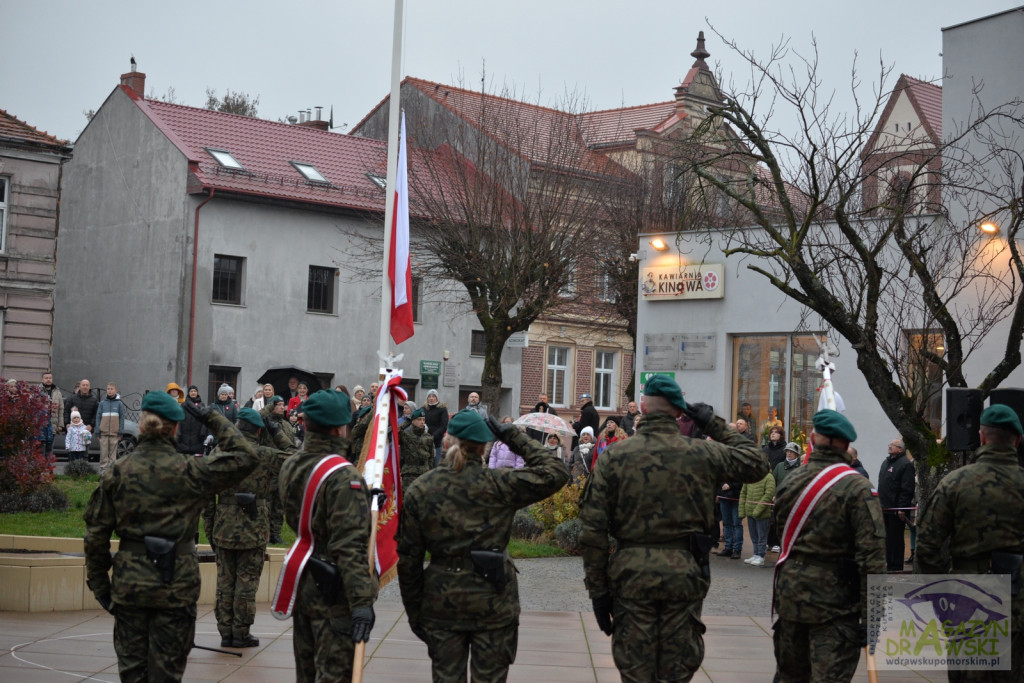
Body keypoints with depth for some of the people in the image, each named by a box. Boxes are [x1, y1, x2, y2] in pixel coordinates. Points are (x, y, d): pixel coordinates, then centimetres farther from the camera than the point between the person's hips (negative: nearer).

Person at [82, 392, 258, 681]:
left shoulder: (117, 472, -2)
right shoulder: (190, 472, -8)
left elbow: (96, 534, 1)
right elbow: (245, 457, -1)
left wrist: (99, 583, 10)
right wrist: (212, 419, 4)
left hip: (129, 586, 2)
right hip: (176, 587, -2)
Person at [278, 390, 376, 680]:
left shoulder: (290, 467, 5)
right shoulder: (344, 477, -21)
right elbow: (350, 545, -26)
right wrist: (362, 601, -26)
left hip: (301, 585, 8)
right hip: (334, 591, -8)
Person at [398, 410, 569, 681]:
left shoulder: (420, 490, -2)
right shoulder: (498, 485, -11)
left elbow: (408, 559, 1)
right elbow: (556, 473, -3)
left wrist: (414, 613, 10)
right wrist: (515, 437, 1)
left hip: (441, 606, 2)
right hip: (494, 605, -2)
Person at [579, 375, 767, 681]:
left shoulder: (614, 457, -3)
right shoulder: (702, 454, -3)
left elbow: (593, 530, -4)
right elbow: (756, 464, 13)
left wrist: (598, 590, 2)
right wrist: (716, 426, 17)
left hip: (631, 572, 0)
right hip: (685, 573, 0)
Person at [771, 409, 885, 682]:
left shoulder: (791, 480, 3)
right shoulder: (857, 488, -12)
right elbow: (872, 556, -15)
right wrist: (870, 617, -13)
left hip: (790, 595, 5)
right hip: (835, 601, -5)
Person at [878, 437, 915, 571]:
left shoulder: (905, 464, -11)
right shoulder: (886, 462, 17)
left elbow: (907, 489, -17)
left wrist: (902, 508, -21)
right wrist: (880, 503, 17)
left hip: (896, 510, -9)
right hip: (884, 508, 9)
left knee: (896, 539, -2)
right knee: (887, 538, 14)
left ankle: (896, 566, 4)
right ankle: (889, 563, 22)